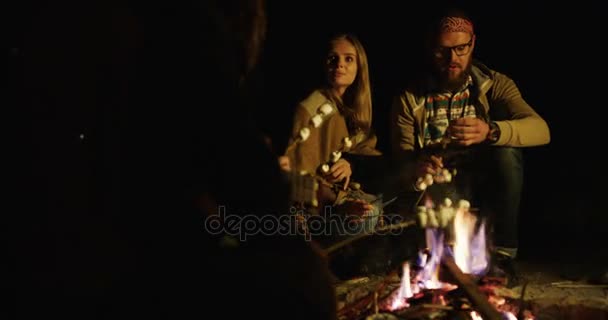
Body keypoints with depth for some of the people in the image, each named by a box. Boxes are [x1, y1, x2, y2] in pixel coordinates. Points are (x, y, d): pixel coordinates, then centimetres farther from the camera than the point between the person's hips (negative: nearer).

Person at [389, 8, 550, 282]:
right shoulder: (409, 98, -1)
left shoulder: (495, 85, -2)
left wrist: (491, 131, -39)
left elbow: (541, 130, -18)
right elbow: (400, 158, -8)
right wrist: (415, 169, -34)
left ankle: (502, 251, -15)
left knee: (506, 151, -29)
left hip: (488, 191, 2)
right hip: (437, 192, -2)